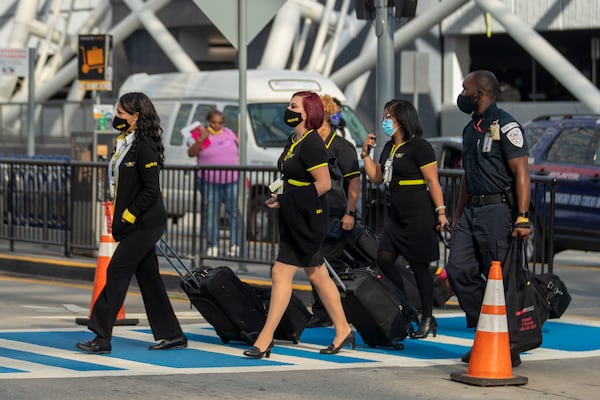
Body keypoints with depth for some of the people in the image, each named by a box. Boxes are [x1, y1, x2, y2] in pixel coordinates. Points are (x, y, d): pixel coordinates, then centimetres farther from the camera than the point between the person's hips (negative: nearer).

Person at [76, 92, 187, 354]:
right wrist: (119, 220, 13)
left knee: (117, 272, -10)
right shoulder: (125, 143, 12)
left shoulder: (145, 146, -16)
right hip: (136, 224, 9)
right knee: (148, 277, 11)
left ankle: (102, 337, -9)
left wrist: (126, 219, -18)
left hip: (145, 224, -9)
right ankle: (171, 335, 17)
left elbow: (151, 190, -20)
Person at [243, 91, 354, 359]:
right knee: (317, 274, 14)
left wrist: (286, 201, -17)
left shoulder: (311, 144, -17)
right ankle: (343, 331, 22)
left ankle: (265, 339, -7)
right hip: (295, 218, 10)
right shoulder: (295, 141, 13)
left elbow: (324, 183, -20)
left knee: (281, 273, -9)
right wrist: (280, 198, 6)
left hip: (307, 218, -10)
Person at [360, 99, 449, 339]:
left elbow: (433, 181, -14)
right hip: (397, 214, 9)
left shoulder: (419, 147, -11)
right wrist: (366, 153, 10)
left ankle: (427, 318, 8)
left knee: (419, 264, -2)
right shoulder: (389, 148, 15)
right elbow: (376, 177, 19)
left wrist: (440, 211, -18)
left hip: (419, 214, -9)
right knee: (384, 257, 0)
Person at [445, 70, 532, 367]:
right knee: (459, 270, 1)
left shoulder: (505, 126, -9)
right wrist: (457, 217, 23)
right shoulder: (470, 129, 18)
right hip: (473, 210, 9)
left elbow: (521, 173, -14)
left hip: (498, 210, -9)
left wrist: (522, 217, -22)